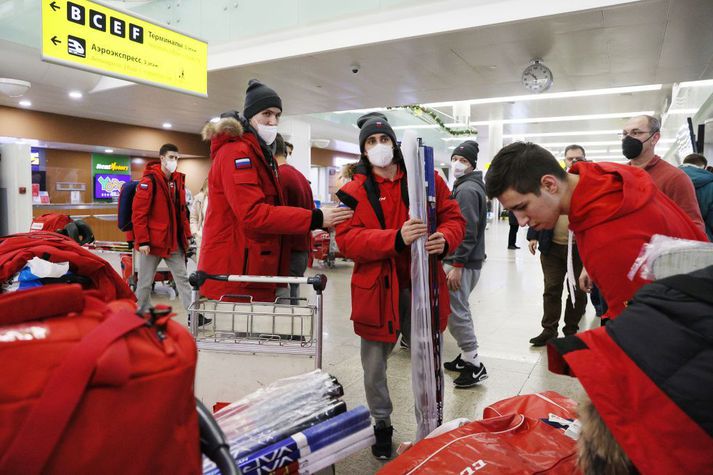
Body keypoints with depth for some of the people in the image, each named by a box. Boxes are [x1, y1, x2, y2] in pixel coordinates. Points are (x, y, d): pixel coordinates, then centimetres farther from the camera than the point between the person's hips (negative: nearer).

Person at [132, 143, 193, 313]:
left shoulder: (178, 180, 9)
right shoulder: (149, 180, -11)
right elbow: (138, 213, -15)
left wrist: (187, 235, 12)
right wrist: (142, 241, -18)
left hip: (174, 241, 6)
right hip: (152, 241, -6)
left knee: (182, 278, 8)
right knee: (145, 282, 8)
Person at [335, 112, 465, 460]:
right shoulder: (353, 191, -2)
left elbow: (454, 217, 4)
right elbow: (346, 239, -13)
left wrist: (445, 239, -20)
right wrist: (396, 238, -27)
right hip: (376, 291, 0)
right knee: (374, 368, 14)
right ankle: (381, 426, 40)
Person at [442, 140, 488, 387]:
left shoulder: (467, 190, -14)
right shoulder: (465, 186, 18)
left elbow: (467, 231, -22)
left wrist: (457, 265, -22)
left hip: (462, 262, -11)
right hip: (468, 261, 11)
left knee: (455, 312, -6)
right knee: (460, 309, 17)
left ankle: (474, 366, 2)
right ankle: (467, 356, 28)